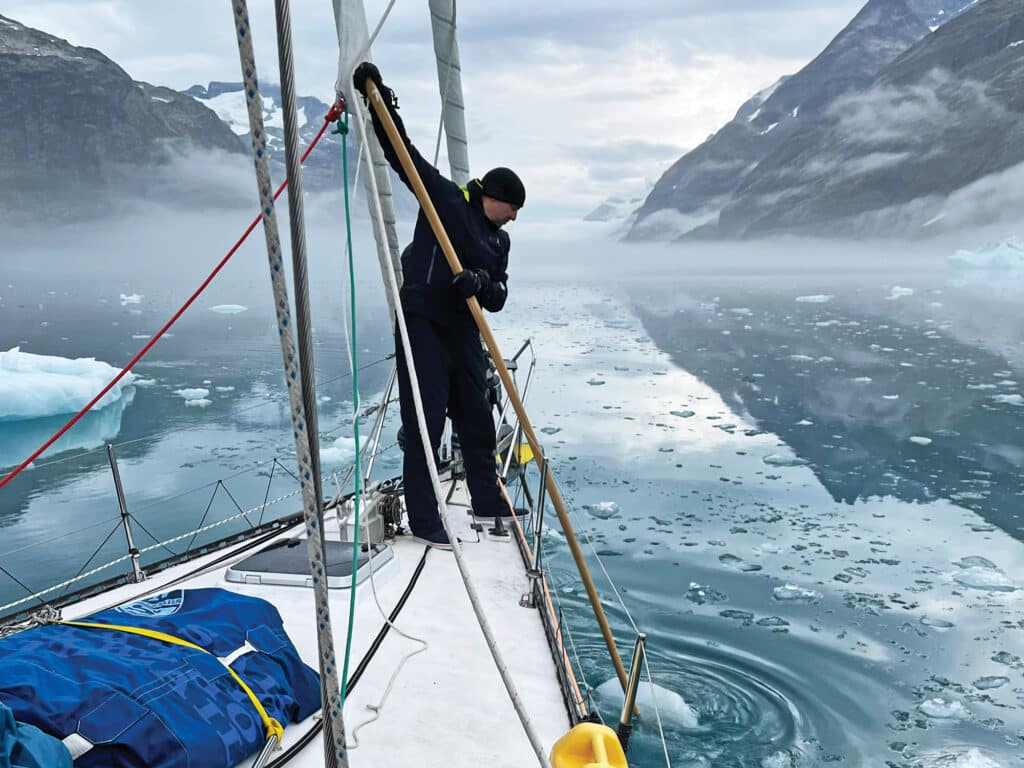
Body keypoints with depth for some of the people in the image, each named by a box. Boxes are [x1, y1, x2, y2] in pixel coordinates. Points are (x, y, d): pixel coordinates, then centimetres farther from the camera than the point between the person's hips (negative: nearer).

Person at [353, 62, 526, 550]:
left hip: (464, 331, 7)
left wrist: (482, 284, -18)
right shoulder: (445, 198, 0)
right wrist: (378, 100, -14)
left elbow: (499, 297, 5)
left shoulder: (500, 241, 15)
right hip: (422, 325, -7)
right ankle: (424, 522, 4)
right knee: (425, 426, -5)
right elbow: (403, 153, -5)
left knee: (477, 420, 15)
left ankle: (488, 503, 32)